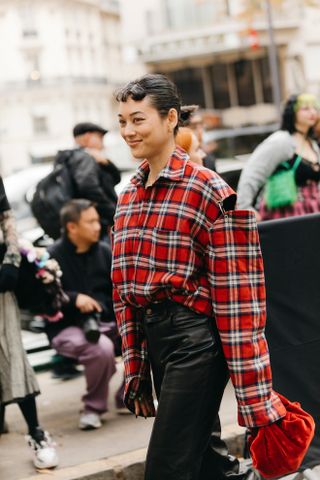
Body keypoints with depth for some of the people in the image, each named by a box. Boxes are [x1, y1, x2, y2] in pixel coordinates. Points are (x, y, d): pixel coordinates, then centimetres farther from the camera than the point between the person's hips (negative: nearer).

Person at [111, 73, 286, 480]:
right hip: (153, 337, 7)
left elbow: (236, 292, -15)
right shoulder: (129, 196, 11)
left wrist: (256, 397, -17)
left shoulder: (208, 190, -12)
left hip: (194, 339, -7)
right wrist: (135, 371, 14)